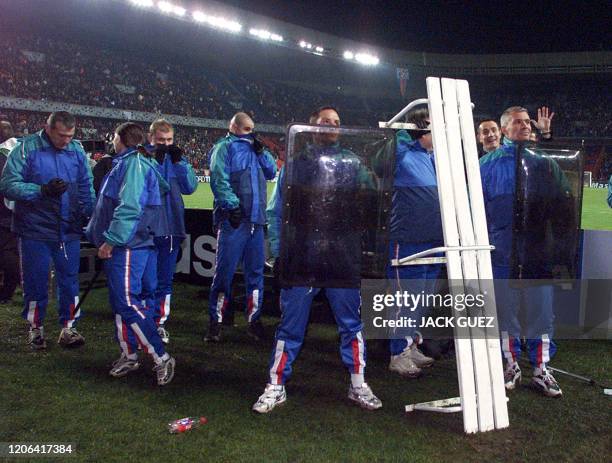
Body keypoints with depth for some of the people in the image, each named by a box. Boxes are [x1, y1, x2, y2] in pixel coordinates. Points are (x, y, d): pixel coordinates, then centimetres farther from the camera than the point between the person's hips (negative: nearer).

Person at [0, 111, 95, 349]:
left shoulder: (77, 150, 4)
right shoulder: (26, 149, -8)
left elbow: (86, 188, 12)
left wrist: (89, 217, 4)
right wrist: (43, 190, -23)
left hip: (69, 230, 3)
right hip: (35, 230, -3)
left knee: (69, 280, 8)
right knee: (35, 281, 8)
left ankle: (68, 327, 20)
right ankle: (35, 327, 25)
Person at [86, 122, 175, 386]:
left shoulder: (134, 164, -13)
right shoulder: (124, 164, 17)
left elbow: (129, 208, -23)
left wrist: (110, 240, -21)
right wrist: (108, 239, 23)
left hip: (128, 247, -10)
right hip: (122, 247, 10)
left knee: (128, 302, -12)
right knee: (121, 301, 15)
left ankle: (161, 358, -7)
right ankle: (129, 355, 26)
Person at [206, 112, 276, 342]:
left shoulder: (254, 149, 21)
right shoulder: (225, 147, 1)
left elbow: (271, 173, 18)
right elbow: (219, 179, -11)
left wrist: (261, 151, 6)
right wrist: (232, 205, -20)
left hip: (256, 220, 7)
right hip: (233, 219, -6)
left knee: (256, 271, 9)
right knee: (224, 272, -4)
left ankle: (254, 319, 18)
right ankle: (215, 322, 5)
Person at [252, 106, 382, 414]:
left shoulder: (353, 164, 11)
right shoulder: (296, 163, 7)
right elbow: (276, 211, 4)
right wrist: (278, 251, -4)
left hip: (344, 258, 2)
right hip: (301, 257, -1)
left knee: (352, 322, 9)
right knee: (291, 324, 4)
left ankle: (358, 385, 23)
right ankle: (276, 387, 16)